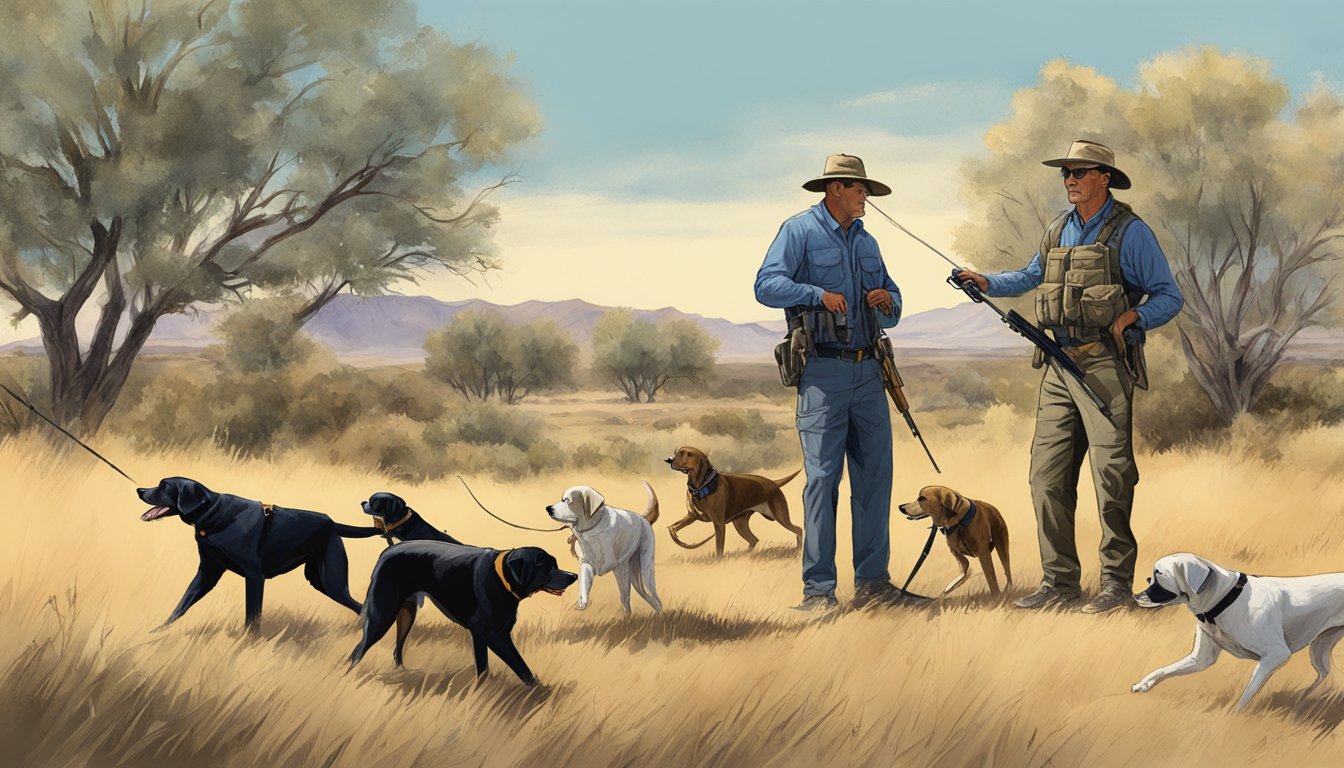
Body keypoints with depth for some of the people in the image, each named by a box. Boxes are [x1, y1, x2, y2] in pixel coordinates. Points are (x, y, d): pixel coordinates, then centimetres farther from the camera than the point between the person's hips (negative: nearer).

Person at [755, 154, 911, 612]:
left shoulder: (866, 242, 21)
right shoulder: (800, 231, 1)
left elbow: (892, 312, 25)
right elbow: (766, 285, -12)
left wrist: (887, 302, 2)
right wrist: (818, 294, -23)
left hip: (868, 371, 6)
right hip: (822, 372, -6)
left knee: (875, 474, 3)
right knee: (822, 476, -8)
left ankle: (872, 581, 8)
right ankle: (818, 588, -5)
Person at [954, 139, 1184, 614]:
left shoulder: (1129, 232, -3)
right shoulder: (1059, 231, 16)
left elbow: (1169, 296, -2)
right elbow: (1031, 277, 32)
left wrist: (1133, 317, -18)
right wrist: (986, 283, 17)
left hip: (1105, 366, -7)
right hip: (1059, 365, 7)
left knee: (1111, 475, -7)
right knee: (1048, 475, 4)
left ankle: (1117, 583, 0)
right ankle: (1059, 582, 10)